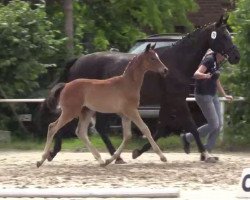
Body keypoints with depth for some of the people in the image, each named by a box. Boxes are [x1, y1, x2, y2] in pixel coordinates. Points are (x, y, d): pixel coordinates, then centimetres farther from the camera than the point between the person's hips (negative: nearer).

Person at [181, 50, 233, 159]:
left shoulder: (217, 63, 12)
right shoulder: (209, 60, -16)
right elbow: (196, 74, -29)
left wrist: (225, 95, 35)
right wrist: (205, 76, -50)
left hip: (212, 96, 10)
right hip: (203, 96, -10)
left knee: (219, 124, 4)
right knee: (214, 124, -9)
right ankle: (187, 138, 6)